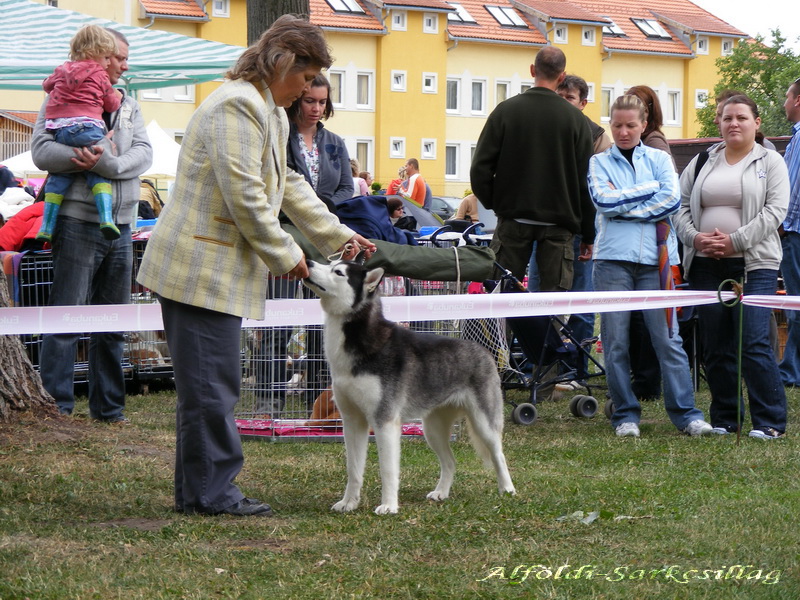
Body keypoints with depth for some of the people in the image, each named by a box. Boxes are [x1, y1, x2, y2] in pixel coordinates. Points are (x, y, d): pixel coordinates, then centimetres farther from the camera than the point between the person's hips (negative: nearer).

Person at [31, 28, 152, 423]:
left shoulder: (127, 106, 17)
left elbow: (144, 154, 1)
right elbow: (41, 151, -11)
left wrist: (107, 164, -17)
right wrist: (83, 157, -25)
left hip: (120, 225, 6)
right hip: (78, 222, -6)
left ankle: (108, 406, 18)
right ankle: (56, 406, -1)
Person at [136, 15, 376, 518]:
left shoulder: (270, 112, 20)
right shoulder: (238, 105, -16)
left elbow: (288, 185, 26)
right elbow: (244, 194, -21)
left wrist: (339, 236, 21)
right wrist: (285, 255, -12)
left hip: (218, 267, 11)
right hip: (201, 266, -11)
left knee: (212, 384, 13)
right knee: (212, 384, -7)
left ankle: (198, 490, 18)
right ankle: (212, 493, -3)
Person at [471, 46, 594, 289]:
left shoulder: (506, 110, -2)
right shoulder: (575, 119, -2)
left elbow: (480, 169, -2)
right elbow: (585, 182, 0)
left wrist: (494, 203, 14)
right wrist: (587, 235, 7)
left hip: (513, 221, 1)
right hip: (559, 225, -1)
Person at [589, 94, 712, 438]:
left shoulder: (659, 159, 13)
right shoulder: (600, 162, 12)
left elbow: (672, 199, -4)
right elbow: (604, 200, -7)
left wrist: (622, 205, -5)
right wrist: (650, 188, -3)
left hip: (656, 258, 0)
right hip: (613, 258, 0)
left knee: (668, 338, -4)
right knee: (615, 341, 0)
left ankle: (686, 413, -3)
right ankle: (625, 415, 7)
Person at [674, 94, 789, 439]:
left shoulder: (770, 163, 4)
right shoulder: (701, 163, 16)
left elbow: (774, 210, -7)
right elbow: (681, 206, 12)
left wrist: (735, 241, -15)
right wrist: (695, 238, -8)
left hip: (754, 264, -4)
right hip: (706, 265, 4)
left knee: (754, 343, -13)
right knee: (715, 346, 6)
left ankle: (770, 422, -8)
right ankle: (725, 419, 15)